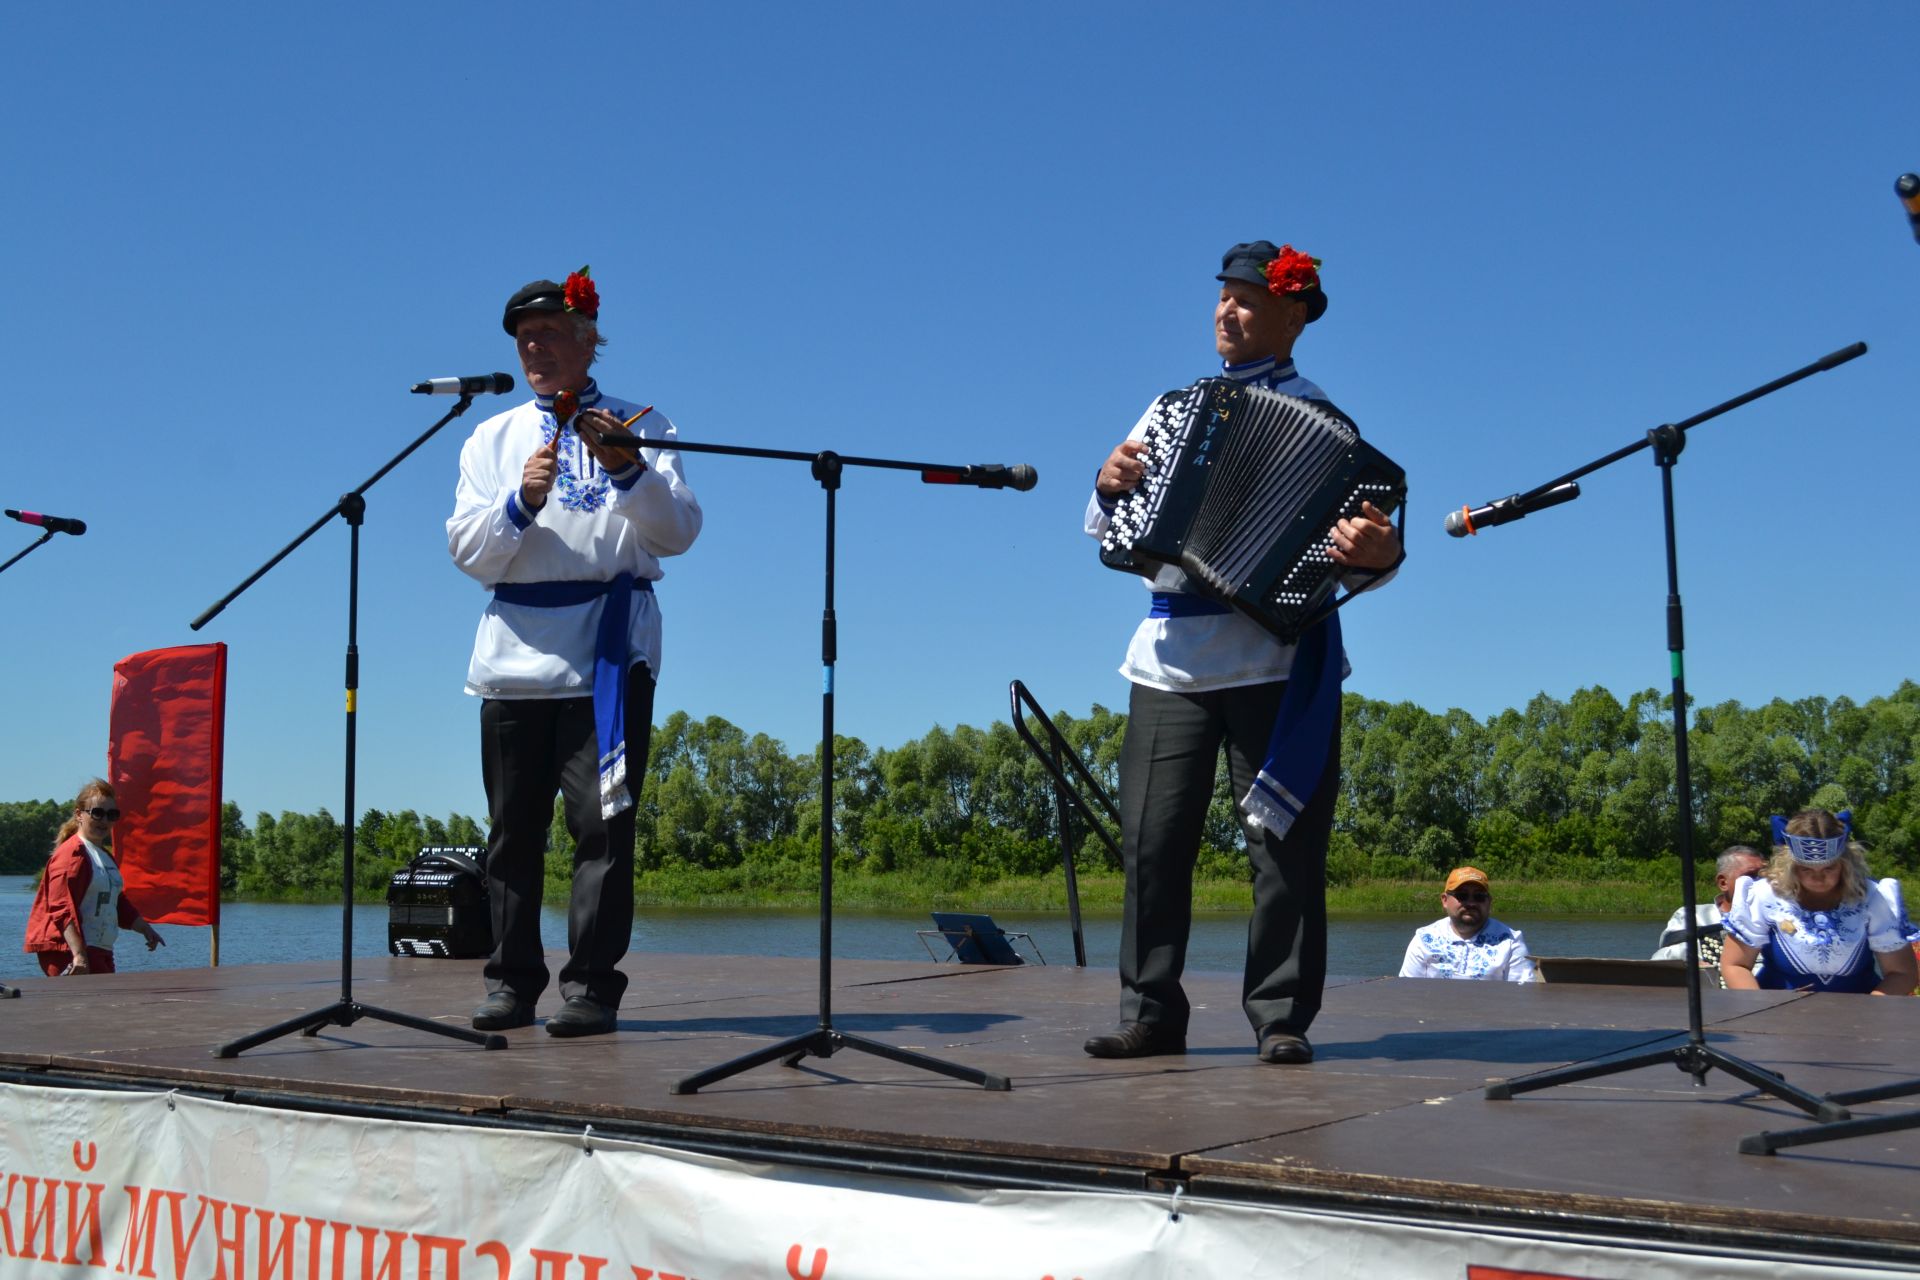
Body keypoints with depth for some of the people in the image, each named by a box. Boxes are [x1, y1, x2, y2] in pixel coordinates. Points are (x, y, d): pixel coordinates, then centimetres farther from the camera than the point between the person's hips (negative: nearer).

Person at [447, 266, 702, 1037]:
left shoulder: (639, 429, 10)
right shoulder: (492, 439, 17)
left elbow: (678, 532, -3)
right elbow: (467, 549, 5)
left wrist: (626, 469, -20)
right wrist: (521, 501, -13)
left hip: (608, 651, -3)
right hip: (515, 650, 3)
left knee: (601, 819, -8)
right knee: (514, 827, 4)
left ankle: (592, 985, -5)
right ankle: (512, 981, 11)